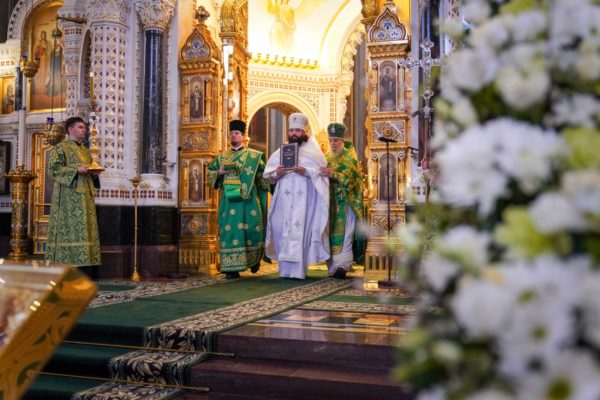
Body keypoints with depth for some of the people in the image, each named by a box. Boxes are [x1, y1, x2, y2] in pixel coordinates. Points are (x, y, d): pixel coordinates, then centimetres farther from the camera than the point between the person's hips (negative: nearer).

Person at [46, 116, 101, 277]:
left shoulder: (86, 151, 22)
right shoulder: (60, 148, 1)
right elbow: (54, 169, -9)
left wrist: (94, 173, 3)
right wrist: (76, 170, -19)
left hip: (85, 196, 7)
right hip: (68, 196, -7)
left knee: (86, 229, 2)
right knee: (68, 228, -11)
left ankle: (85, 268, 3)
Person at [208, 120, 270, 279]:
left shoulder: (254, 156, 9)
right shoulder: (222, 157, 16)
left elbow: (263, 175, 9)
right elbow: (210, 172, 14)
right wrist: (220, 172, -4)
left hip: (248, 199, -2)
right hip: (228, 200, 2)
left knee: (251, 229, -2)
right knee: (230, 230, -4)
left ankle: (254, 259, 26)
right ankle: (232, 267, -3)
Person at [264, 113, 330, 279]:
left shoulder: (313, 151, 7)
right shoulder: (281, 151, 15)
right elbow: (268, 172, 12)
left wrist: (306, 172, -16)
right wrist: (276, 174, -9)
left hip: (304, 199, -3)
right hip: (284, 199, 3)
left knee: (300, 230, -9)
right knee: (284, 230, 0)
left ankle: (297, 269, -7)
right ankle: (286, 268, 5)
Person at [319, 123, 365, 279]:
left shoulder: (349, 157, 0)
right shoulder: (326, 158, 16)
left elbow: (349, 177, -15)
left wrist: (332, 174, -29)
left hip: (345, 202, -5)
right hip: (330, 201, 5)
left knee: (344, 233, -12)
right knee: (332, 233, 1)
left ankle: (342, 265, -19)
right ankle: (334, 265, 5)